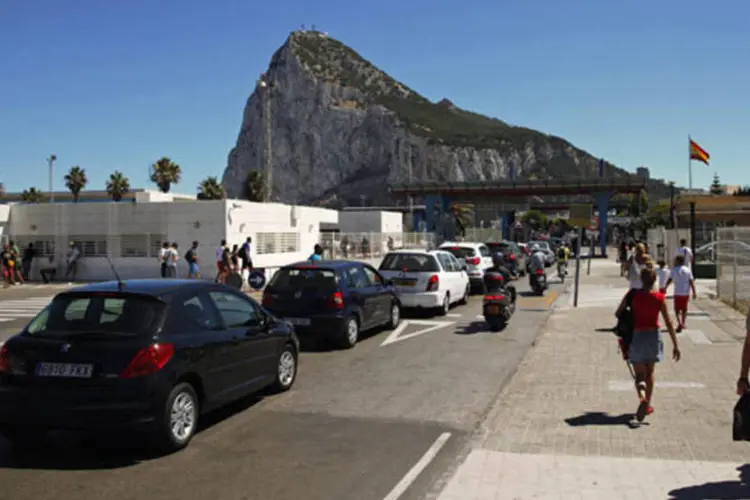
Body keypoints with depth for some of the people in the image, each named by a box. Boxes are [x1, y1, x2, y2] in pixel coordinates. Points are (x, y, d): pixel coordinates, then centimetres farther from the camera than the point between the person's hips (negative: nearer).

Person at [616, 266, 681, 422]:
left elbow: (618, 313, -4)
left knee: (639, 374, 4)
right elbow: (668, 323, -5)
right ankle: (648, 405, 27)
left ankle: (642, 398, -25)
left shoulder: (632, 295, -10)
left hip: (637, 337, -1)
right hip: (654, 336, 2)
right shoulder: (659, 298, -7)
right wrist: (676, 345, 0)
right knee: (649, 372, 20)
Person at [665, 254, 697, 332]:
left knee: (677, 309, 2)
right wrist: (694, 292, 1)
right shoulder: (687, 270, 4)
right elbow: (691, 282, 0)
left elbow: (669, 280, -7)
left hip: (677, 293, -3)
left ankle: (680, 323, -17)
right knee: (684, 309, 17)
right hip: (686, 293, 3)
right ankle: (683, 323, 25)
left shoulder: (674, 269, -3)